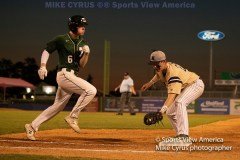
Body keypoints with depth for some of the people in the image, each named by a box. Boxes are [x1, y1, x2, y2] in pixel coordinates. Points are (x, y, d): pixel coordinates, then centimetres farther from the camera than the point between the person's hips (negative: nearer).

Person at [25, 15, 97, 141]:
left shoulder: (82, 43, 14)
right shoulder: (61, 39, -4)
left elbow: (81, 65, 11)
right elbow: (46, 50, 4)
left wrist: (86, 53, -7)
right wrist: (43, 66, -10)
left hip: (73, 77, 8)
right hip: (64, 74, -8)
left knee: (58, 106, 12)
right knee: (91, 90, -22)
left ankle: (32, 126, 20)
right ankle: (73, 116, -13)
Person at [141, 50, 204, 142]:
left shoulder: (173, 73, -37)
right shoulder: (161, 68, -11)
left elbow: (172, 95, -49)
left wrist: (162, 110, -60)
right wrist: (150, 83, 18)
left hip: (195, 84, -10)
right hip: (184, 88, 10)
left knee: (179, 102, -36)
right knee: (170, 112, 7)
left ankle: (183, 135, -44)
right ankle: (180, 135, 20)